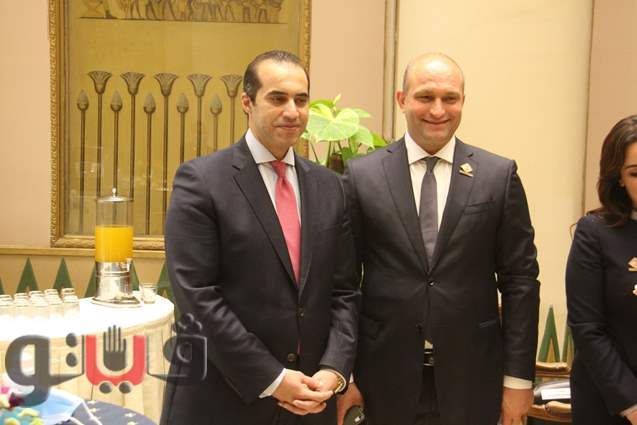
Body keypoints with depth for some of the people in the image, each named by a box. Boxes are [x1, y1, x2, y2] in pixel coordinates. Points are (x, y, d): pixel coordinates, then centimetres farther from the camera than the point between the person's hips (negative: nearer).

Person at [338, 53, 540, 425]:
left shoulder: (500, 175, -1)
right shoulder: (362, 175, -2)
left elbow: (520, 280, 0)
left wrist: (518, 377, -1)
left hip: (471, 377, 1)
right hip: (386, 378, 0)